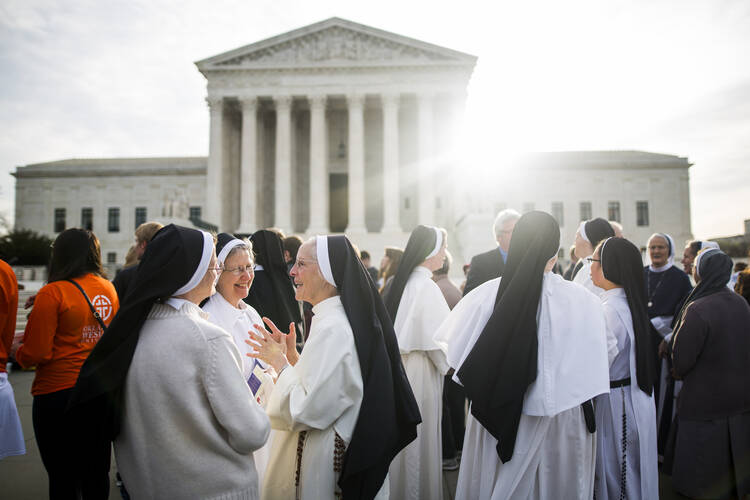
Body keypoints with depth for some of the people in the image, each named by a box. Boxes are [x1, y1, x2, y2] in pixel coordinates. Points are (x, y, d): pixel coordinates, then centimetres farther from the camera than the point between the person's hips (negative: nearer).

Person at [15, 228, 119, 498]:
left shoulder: (52, 293, -13)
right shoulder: (109, 289, 2)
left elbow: (35, 354, -14)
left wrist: (18, 351, 9)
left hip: (58, 393, -5)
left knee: (63, 478, 9)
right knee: (97, 474, 15)